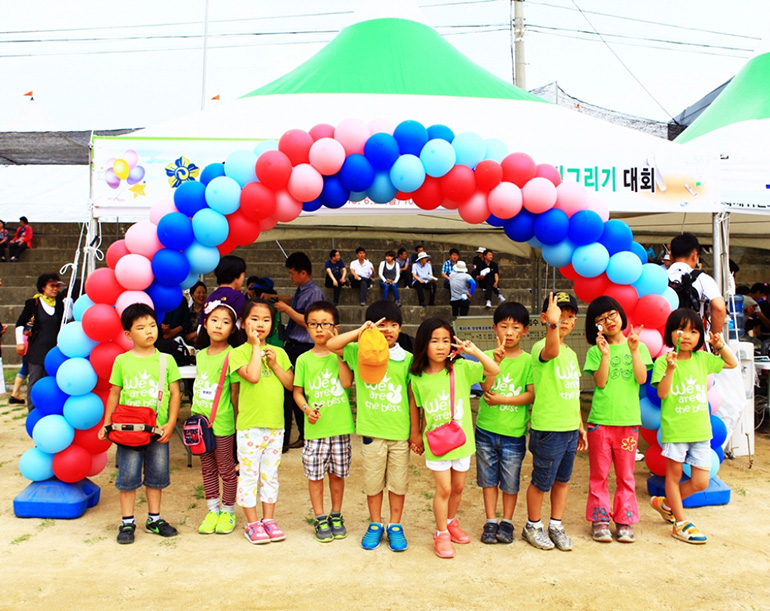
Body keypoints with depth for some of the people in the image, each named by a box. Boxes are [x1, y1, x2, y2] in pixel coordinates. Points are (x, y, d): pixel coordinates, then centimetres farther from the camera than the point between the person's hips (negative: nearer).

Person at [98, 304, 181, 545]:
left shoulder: (166, 360, 0)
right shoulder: (122, 361, 1)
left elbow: (175, 393, 0)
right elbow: (114, 393, 7)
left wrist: (171, 423, -7)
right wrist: (107, 423, 3)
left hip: (158, 430, 1)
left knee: (156, 475, 11)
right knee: (128, 476, 4)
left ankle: (154, 519, 26)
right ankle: (127, 522, 19)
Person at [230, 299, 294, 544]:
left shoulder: (279, 353, 8)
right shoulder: (238, 353, -5)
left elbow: (290, 384, 4)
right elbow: (252, 376, -22)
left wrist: (274, 364, -8)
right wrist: (256, 346, -15)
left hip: (275, 424, 4)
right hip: (249, 425, -4)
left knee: (270, 474, 14)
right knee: (249, 474, 4)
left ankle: (269, 519, 26)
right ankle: (252, 523, 17)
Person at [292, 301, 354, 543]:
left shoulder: (341, 355, 1)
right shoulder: (304, 359, 1)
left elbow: (347, 383, -14)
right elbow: (297, 391, 5)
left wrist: (339, 353, -14)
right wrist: (307, 409, -12)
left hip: (340, 425, 0)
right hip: (315, 426, 0)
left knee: (337, 473, 12)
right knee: (315, 474, 6)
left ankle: (336, 516, 29)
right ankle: (320, 519, 22)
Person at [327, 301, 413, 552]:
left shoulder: (407, 359, -1)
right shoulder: (360, 352, -1)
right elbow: (331, 345, -12)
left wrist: (416, 432, 1)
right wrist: (360, 331, -17)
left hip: (400, 431, 1)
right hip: (371, 430, 0)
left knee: (398, 482, 12)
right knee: (373, 481, 13)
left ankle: (395, 526, 29)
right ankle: (375, 525, 32)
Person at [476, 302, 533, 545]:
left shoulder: (528, 361, -4)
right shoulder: (488, 356, -1)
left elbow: (531, 394, -11)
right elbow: (486, 387, -13)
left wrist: (502, 400, -15)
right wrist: (496, 361, -24)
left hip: (514, 432, -1)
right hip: (486, 428, 2)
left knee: (510, 481, 9)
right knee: (488, 478, 12)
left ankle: (507, 522, 28)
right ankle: (491, 522, 27)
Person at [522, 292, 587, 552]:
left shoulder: (570, 353, 11)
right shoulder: (540, 347, -14)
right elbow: (551, 351, -41)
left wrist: (580, 425, 19)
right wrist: (553, 324, -57)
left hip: (570, 428, 7)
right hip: (547, 429, -7)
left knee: (563, 479, 17)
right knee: (541, 482, 7)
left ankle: (556, 526, 33)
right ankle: (532, 526, 27)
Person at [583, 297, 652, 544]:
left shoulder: (637, 346, 7)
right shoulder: (596, 351, 3)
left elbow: (641, 378, -6)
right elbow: (600, 382, -8)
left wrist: (634, 350, -14)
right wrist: (605, 354, -16)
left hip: (628, 420, 1)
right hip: (600, 419, -1)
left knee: (625, 475, 9)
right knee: (599, 474, 6)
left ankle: (625, 520, 20)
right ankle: (599, 519, 17)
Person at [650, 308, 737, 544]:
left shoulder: (702, 359, 6)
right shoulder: (663, 362, -9)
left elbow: (732, 364, 20)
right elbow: (662, 393, -17)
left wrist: (719, 344, 5)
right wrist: (670, 368, -29)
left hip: (700, 429, 5)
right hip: (674, 428, -5)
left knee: (700, 482, 7)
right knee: (674, 474, 8)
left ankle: (666, 503, 31)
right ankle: (680, 524, 22)